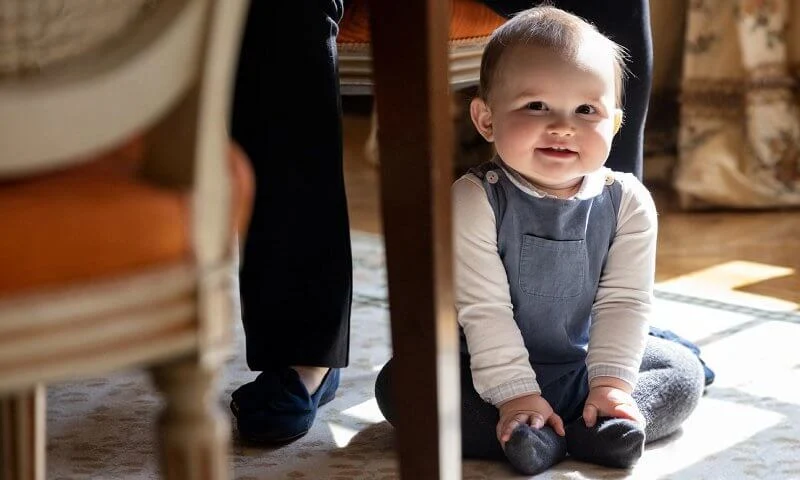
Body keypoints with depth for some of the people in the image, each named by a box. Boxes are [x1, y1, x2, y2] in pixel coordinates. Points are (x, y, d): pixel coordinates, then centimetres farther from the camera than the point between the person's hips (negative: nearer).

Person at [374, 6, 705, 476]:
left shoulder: (628, 203, -11)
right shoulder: (475, 201, -20)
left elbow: (623, 302, -9)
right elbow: (484, 310, -20)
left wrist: (611, 384, -19)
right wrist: (514, 395, -24)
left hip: (585, 363, 3)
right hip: (494, 366, -3)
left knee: (684, 371, -9)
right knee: (397, 383, -24)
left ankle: (592, 429, -28)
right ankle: (525, 435, -34)